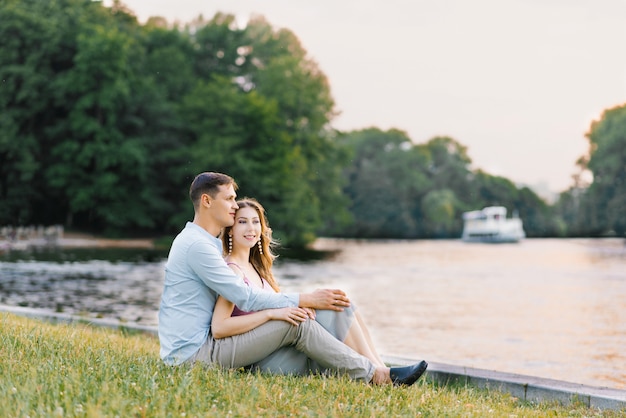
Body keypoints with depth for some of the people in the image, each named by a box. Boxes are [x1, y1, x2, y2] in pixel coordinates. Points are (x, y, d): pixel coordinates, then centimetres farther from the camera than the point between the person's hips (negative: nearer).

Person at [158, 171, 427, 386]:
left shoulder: (209, 243, 17)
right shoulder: (197, 245, -16)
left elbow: (237, 294, 17)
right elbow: (246, 298, -20)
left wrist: (300, 300, 6)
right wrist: (305, 300, -14)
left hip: (195, 345, 10)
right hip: (193, 353, -10)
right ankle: (376, 377, -10)